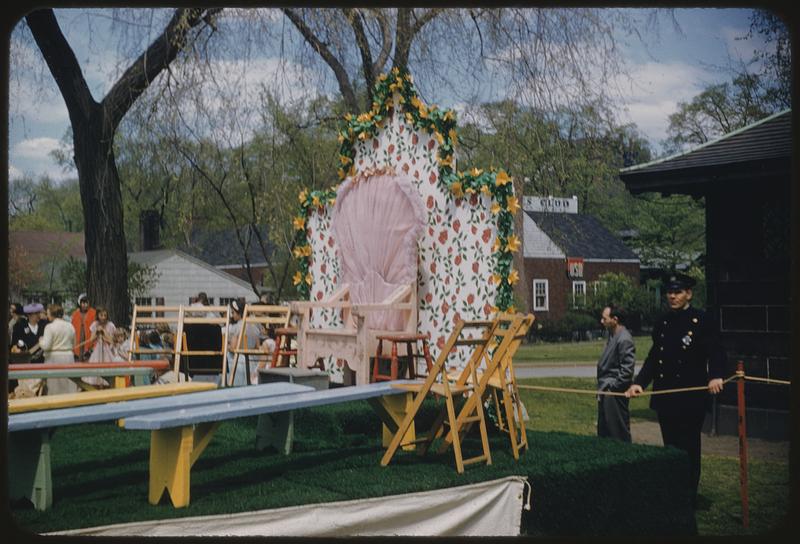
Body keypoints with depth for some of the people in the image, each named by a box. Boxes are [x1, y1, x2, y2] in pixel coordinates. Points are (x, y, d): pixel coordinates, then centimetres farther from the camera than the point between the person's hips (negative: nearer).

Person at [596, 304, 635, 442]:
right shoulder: (613, 335, 11)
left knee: (618, 432, -1)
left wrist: (613, 386, -15)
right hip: (606, 391, 10)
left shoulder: (624, 339, -18)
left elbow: (627, 369, -21)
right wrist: (602, 386, 14)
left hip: (614, 393, -10)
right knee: (604, 430, 16)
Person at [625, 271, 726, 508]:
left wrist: (715, 376, -29)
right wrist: (639, 382, 1)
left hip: (692, 398, -5)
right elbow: (653, 358, 14)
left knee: (688, 448, 0)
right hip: (665, 398, 5)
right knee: (671, 447, 11)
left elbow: (715, 353, -10)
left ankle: (689, 498, 10)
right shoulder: (662, 323, 12)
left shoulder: (701, 320, -5)